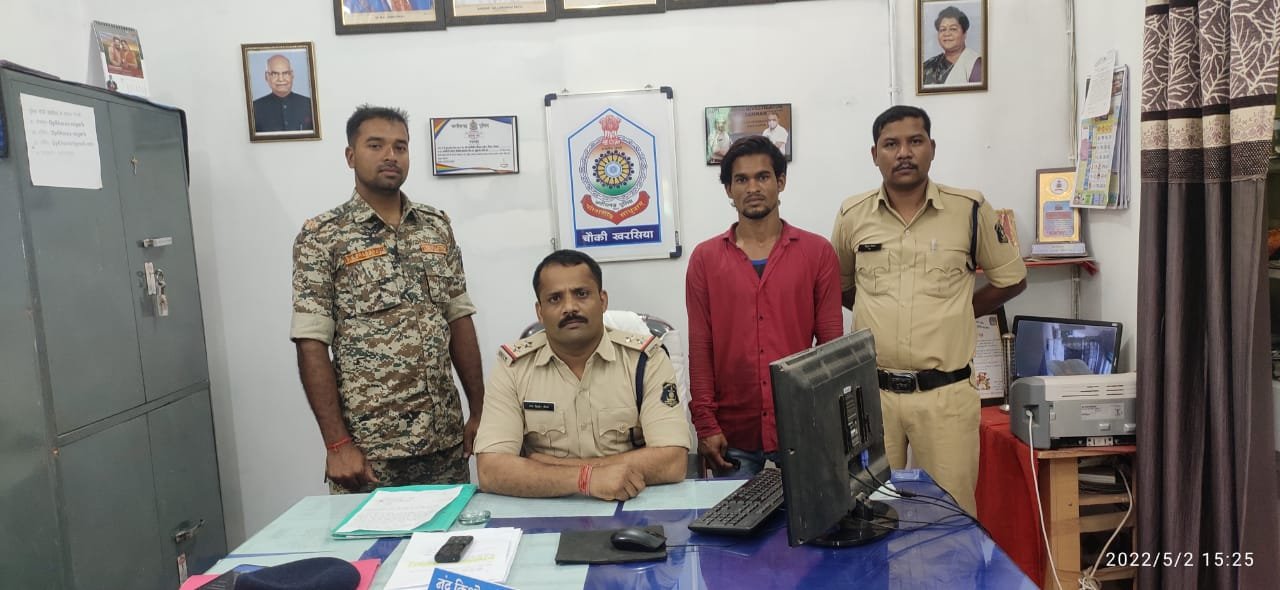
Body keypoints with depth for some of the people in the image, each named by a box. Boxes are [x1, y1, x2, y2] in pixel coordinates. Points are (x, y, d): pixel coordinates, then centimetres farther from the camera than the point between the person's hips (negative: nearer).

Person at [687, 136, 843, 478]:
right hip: (732, 435, 0)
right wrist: (706, 426, -4)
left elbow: (831, 343, 3)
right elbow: (700, 347, 1)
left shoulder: (818, 252, 3)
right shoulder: (705, 258, 4)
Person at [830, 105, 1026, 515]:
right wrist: (881, 313, 9)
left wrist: (955, 312, 7)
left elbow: (1011, 278, 11)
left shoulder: (969, 209, -1)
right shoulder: (852, 215, 3)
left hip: (946, 392, -1)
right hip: (872, 391, 1)